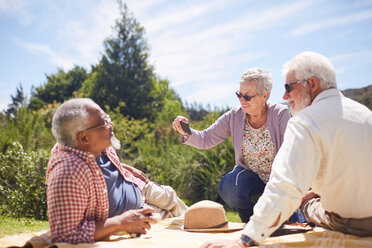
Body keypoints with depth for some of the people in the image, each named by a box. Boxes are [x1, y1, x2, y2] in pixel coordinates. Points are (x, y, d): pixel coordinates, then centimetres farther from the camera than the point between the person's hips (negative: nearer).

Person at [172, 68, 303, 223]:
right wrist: (187, 132, -31)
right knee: (228, 186, -29)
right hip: (250, 174, 2)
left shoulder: (280, 114, -17)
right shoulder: (234, 117, -9)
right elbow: (205, 140, -10)